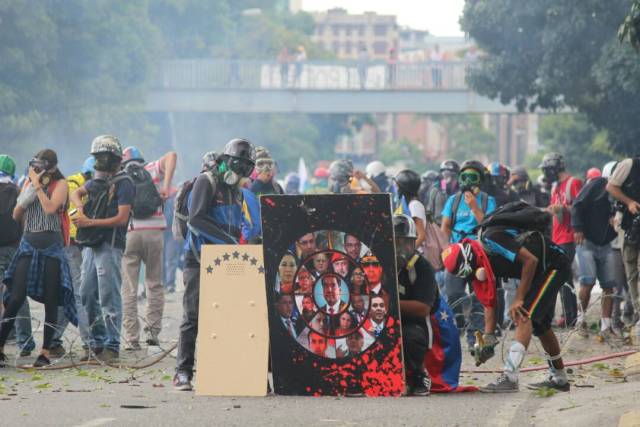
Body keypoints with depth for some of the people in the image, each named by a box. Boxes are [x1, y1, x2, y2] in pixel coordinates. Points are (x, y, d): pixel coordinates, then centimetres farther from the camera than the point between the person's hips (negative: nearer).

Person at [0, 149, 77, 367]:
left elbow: (50, 208, -18)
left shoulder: (60, 184, -1)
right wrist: (24, 199, -6)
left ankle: (46, 351, 5)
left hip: (52, 247, -3)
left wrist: (38, 184, -12)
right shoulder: (28, 182, 12)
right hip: (29, 244, 3)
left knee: (50, 300, 0)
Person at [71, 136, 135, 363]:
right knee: (88, 296, 9)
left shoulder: (123, 183, -8)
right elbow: (76, 193, 33)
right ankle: (97, 342, 17)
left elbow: (122, 218, -14)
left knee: (109, 298, -9)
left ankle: (112, 346, -7)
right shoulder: (97, 181, 16)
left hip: (110, 246, -9)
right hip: (91, 245, 9)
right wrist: (80, 207, 10)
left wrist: (90, 222, -14)